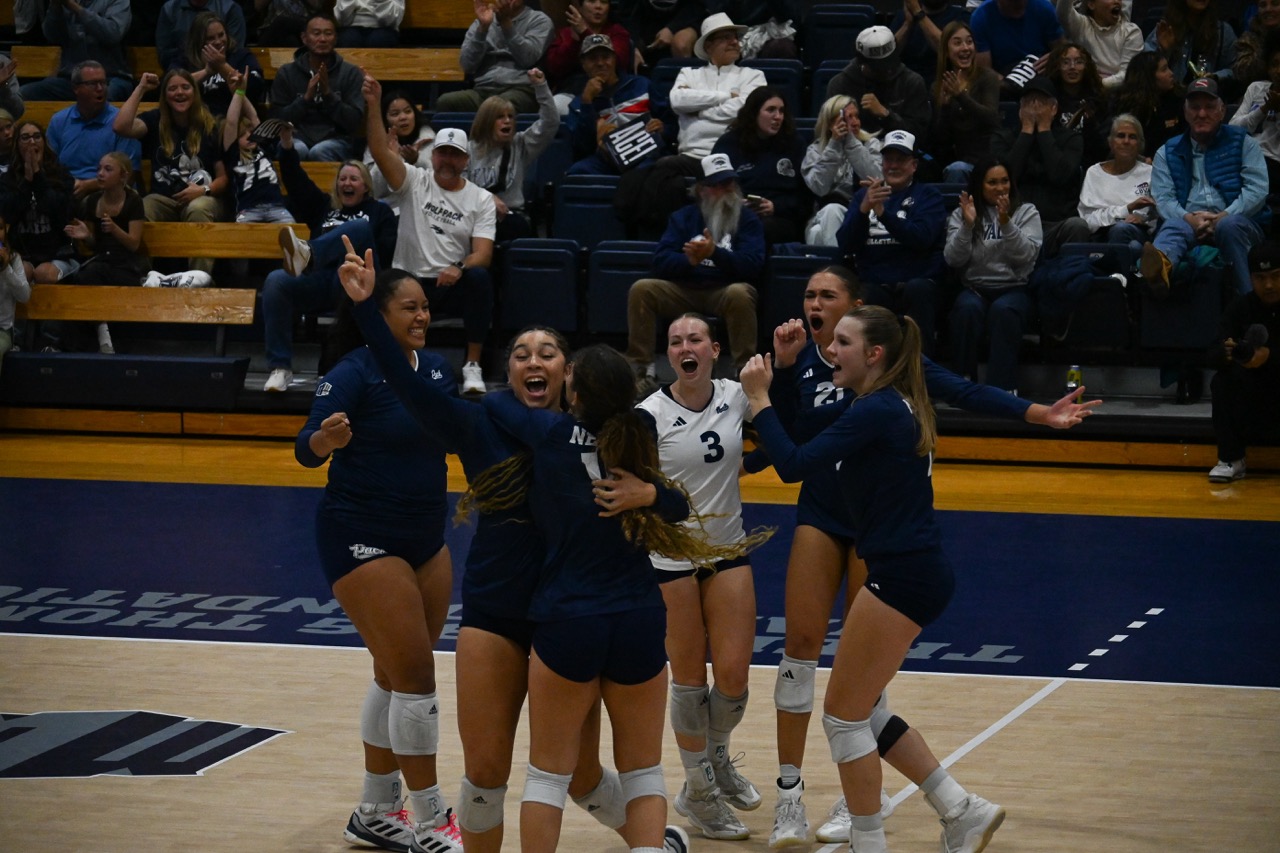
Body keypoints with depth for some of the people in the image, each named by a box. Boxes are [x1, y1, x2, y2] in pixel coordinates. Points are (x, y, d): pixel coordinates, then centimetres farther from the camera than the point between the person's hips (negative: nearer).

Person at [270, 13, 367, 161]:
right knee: (296, 150, -36)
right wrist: (306, 97, -10)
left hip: (336, 139, 0)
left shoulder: (351, 73, 7)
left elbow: (354, 122, -1)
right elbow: (278, 120, 3)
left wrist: (328, 93, -13)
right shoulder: (286, 74, 10)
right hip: (298, 137, 1)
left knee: (319, 152, -36)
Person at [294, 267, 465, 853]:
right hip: (363, 540, -8)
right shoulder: (354, 373, -16)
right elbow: (307, 450, -23)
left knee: (395, 676, 14)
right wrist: (327, 438, -44)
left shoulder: (436, 368, 4)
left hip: (424, 539, 8)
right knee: (415, 677, -9)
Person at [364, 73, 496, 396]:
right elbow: (381, 151, -10)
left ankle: (472, 366, -28)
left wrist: (460, 269, -28)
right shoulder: (414, 182, 7)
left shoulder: (481, 199, 6)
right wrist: (373, 106, -24)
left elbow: (483, 253, -5)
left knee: (480, 278, -34)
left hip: (453, 282, 0)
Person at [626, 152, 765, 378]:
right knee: (641, 289, -22)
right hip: (684, 289, 3)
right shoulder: (683, 217, 12)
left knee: (740, 293, -37)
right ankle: (640, 367, -19)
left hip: (725, 290, -3)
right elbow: (661, 262, 0)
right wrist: (690, 260, -23)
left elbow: (753, 266, -10)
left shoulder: (747, 218, 5)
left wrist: (715, 253, -27)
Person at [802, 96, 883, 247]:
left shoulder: (871, 144, 10)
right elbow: (819, 187, -9)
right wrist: (834, 144, -11)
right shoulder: (816, 149, 10)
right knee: (832, 210, -34)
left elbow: (876, 180, -11)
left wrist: (851, 141, -11)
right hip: (825, 218, 1)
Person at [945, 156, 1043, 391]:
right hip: (975, 289, 1)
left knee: (1003, 310, -36)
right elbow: (953, 259, 0)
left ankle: (1002, 387, -36)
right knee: (967, 308, -35)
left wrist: (1006, 223, -18)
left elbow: (1027, 255, -5)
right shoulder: (960, 214, 14)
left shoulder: (1026, 212, 12)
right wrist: (967, 225, -13)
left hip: (1015, 289, -1)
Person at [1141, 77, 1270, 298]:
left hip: (1236, 222, 0)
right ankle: (1161, 265, -74)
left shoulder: (1243, 143, 15)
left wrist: (1223, 217, -15)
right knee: (1174, 227, -36)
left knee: (1229, 226, -38)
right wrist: (1189, 219, -17)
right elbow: (1163, 198, 5)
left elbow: (1257, 189, 1)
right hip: (1189, 223, 0)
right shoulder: (1168, 153, 19)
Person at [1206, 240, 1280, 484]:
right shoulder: (1241, 306, -1)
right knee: (1222, 381, -24)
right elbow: (1216, 354, -12)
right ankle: (1231, 460, -19)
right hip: (1252, 400, 3)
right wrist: (1226, 353, -35)